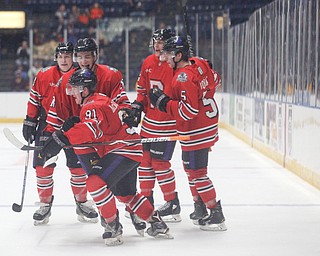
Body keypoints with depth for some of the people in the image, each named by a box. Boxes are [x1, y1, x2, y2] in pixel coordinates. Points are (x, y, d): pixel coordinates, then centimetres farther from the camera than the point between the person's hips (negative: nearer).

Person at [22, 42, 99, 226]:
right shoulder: (44, 76, -3)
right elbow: (34, 100, 4)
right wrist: (30, 122, 3)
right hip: (47, 125, 0)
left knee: (79, 166, 2)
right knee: (43, 166, -2)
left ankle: (82, 203, 17)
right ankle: (45, 204, 11)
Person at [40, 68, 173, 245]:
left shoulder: (93, 106, -19)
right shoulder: (100, 100, 15)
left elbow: (89, 129, -39)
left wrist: (61, 139, -46)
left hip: (124, 150, -12)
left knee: (96, 182, -23)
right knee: (125, 194, 22)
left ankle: (113, 226, -13)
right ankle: (156, 223, 32)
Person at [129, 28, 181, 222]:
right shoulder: (148, 62, 8)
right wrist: (138, 106, 9)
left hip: (167, 124, -8)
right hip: (149, 121, 8)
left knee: (160, 162, -7)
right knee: (145, 158, 13)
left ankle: (173, 204, 4)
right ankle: (146, 199, 27)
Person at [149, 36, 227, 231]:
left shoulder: (184, 78, -25)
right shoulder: (199, 64, 2)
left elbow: (188, 111, -27)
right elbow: (215, 80, 20)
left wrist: (164, 102, -19)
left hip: (196, 132, -10)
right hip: (208, 120, 10)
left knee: (197, 172, -5)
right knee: (190, 168, 21)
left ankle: (216, 215, -4)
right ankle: (200, 209, 30)